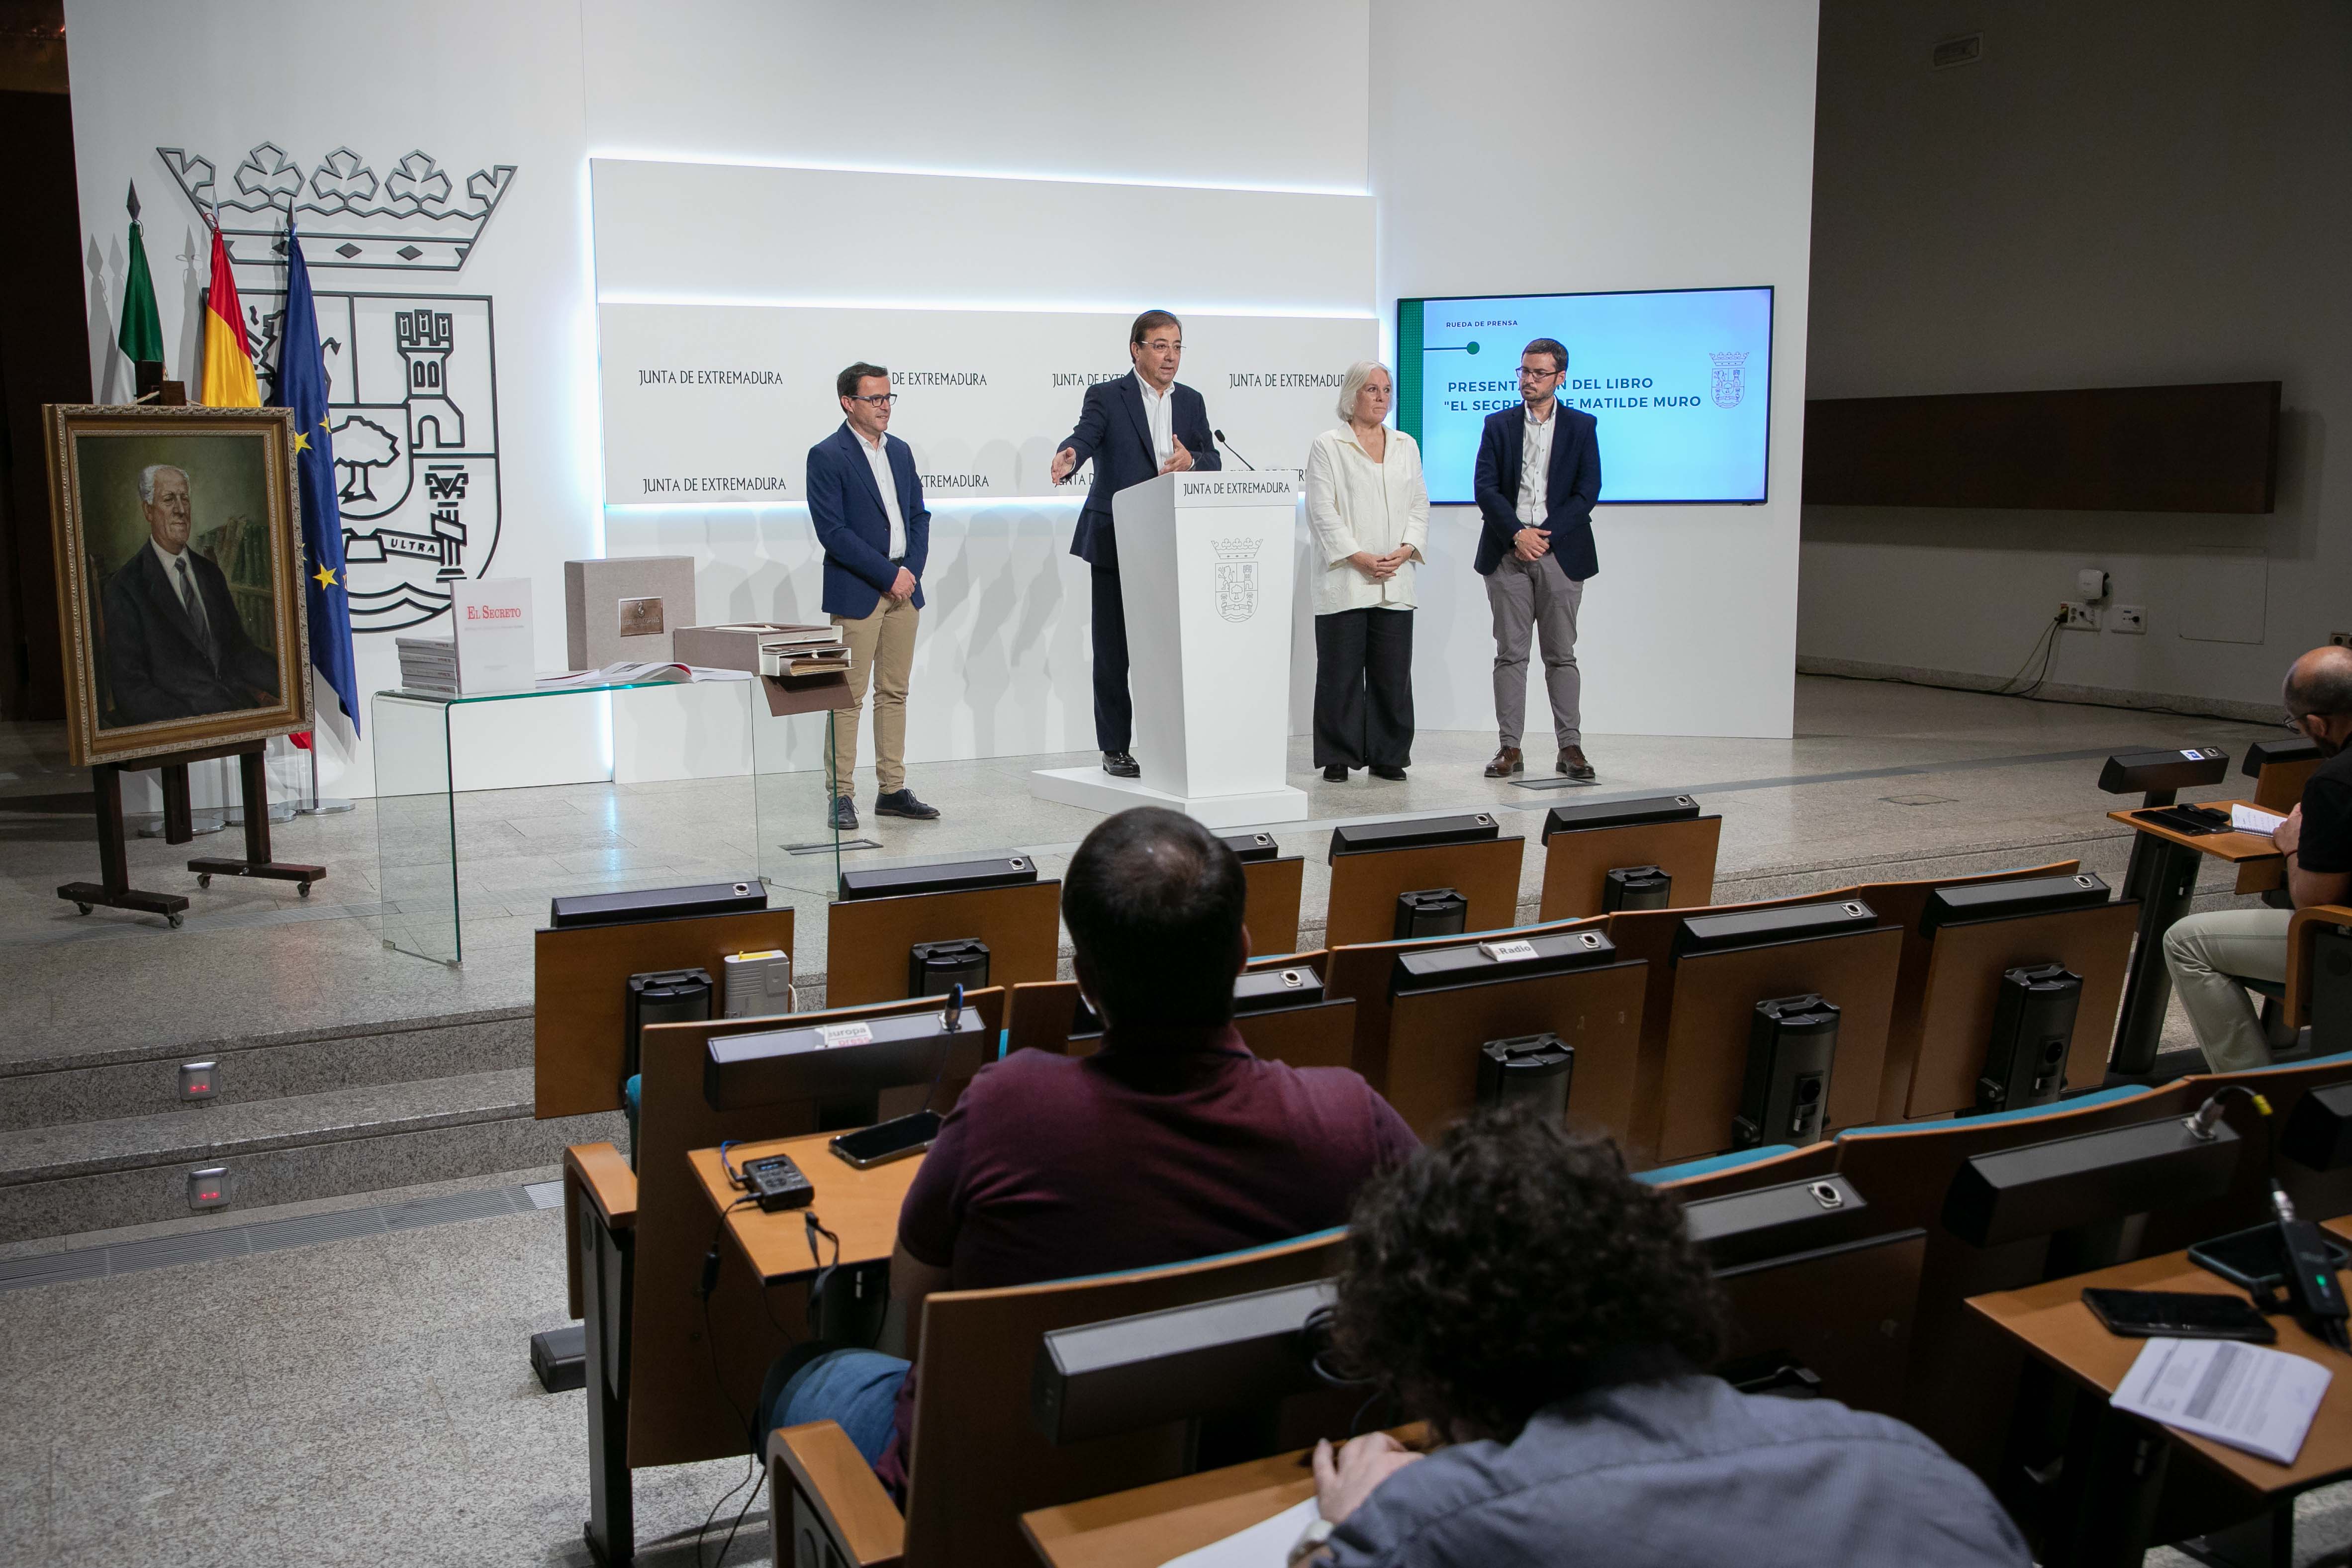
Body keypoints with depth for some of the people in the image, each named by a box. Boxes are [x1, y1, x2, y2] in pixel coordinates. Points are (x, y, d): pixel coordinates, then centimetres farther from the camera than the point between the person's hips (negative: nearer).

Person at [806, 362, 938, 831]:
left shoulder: (901, 451, 14)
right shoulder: (827, 456, -7)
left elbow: (918, 515, 15)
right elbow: (833, 531, -14)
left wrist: (912, 570, -2)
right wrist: (888, 575, -15)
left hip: (904, 587, 7)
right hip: (857, 593, -6)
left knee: (895, 692, 9)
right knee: (849, 695, -4)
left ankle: (892, 790, 16)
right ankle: (842, 797, 2)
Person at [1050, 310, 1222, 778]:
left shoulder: (1191, 402, 14)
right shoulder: (1106, 397, 0)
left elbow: (1213, 461, 10)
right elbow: (1085, 437, -17)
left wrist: (1191, 460, -14)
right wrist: (1068, 457, -41)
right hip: (1116, 543, -4)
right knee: (1114, 651, 2)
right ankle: (1115, 749, 10)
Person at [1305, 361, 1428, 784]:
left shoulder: (1406, 446, 17)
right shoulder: (1328, 446, 2)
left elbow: (1419, 506, 13)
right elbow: (1322, 512, -6)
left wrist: (1403, 552, -4)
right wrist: (1361, 558, -13)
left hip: (1396, 583, 4)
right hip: (1346, 580, -4)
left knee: (1393, 673, 4)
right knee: (1341, 672, -2)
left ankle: (1388, 757, 12)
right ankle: (1337, 759, 6)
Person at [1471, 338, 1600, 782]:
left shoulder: (1582, 427, 6)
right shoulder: (1498, 425, 9)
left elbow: (1587, 491, -1)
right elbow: (1485, 487, 0)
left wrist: (1544, 535, -11)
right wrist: (1517, 534, -13)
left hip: (1560, 552, -1)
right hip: (1507, 554, 1)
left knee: (1561, 655, 2)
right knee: (1510, 654, 2)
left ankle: (1570, 747, 6)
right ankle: (1510, 747, 5)